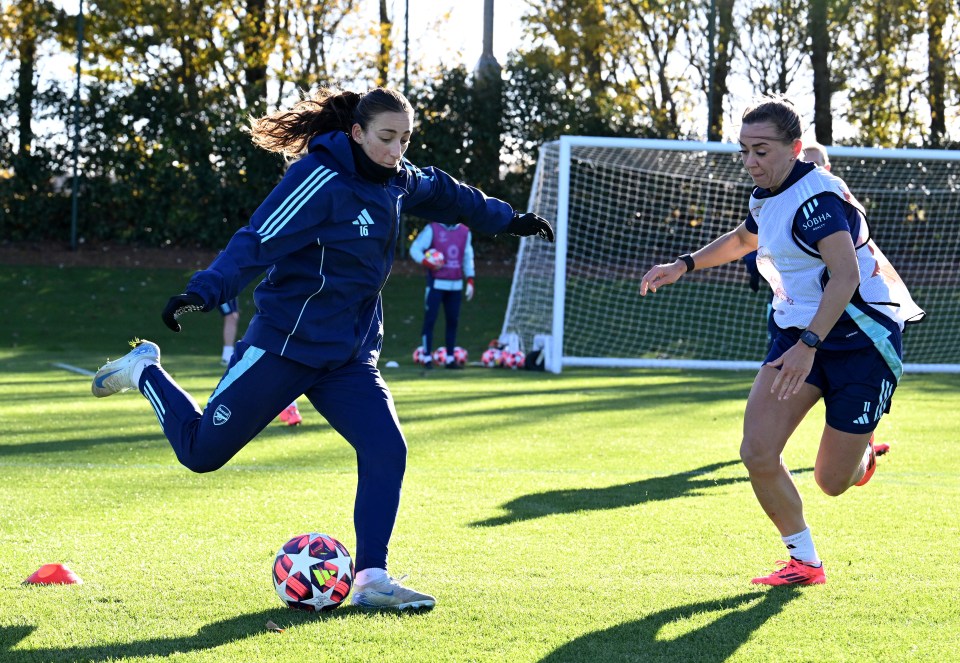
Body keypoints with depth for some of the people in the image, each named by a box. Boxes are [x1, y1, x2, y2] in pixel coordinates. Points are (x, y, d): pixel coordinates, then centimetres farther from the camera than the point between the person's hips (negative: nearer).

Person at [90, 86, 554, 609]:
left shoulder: (397, 182, 4)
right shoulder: (321, 179, -20)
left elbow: (443, 193, 28)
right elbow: (257, 241, -28)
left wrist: (504, 220, 37)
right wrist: (205, 291, -41)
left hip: (350, 355, 6)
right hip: (286, 344, -6)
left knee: (386, 448, -15)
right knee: (201, 451, 2)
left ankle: (371, 578, -7)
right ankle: (144, 371, 30)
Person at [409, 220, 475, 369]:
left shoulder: (465, 232, 10)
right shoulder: (432, 229, -4)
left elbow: (468, 257, 16)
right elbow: (415, 249, -4)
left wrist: (470, 281, 10)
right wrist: (427, 262, -21)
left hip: (456, 284, 4)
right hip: (436, 283, -4)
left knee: (453, 321, 6)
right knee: (430, 319, -6)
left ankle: (450, 359, 14)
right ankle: (427, 358, 0)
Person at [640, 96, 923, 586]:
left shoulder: (817, 196, -22)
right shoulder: (767, 197, 6)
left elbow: (846, 276, -35)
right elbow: (743, 238, 32)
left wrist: (808, 345, -43)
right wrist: (685, 264, 25)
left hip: (861, 339, -7)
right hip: (798, 331, 7)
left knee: (831, 481, -2)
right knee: (758, 453, -12)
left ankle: (860, 456, 37)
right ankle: (804, 561, 7)